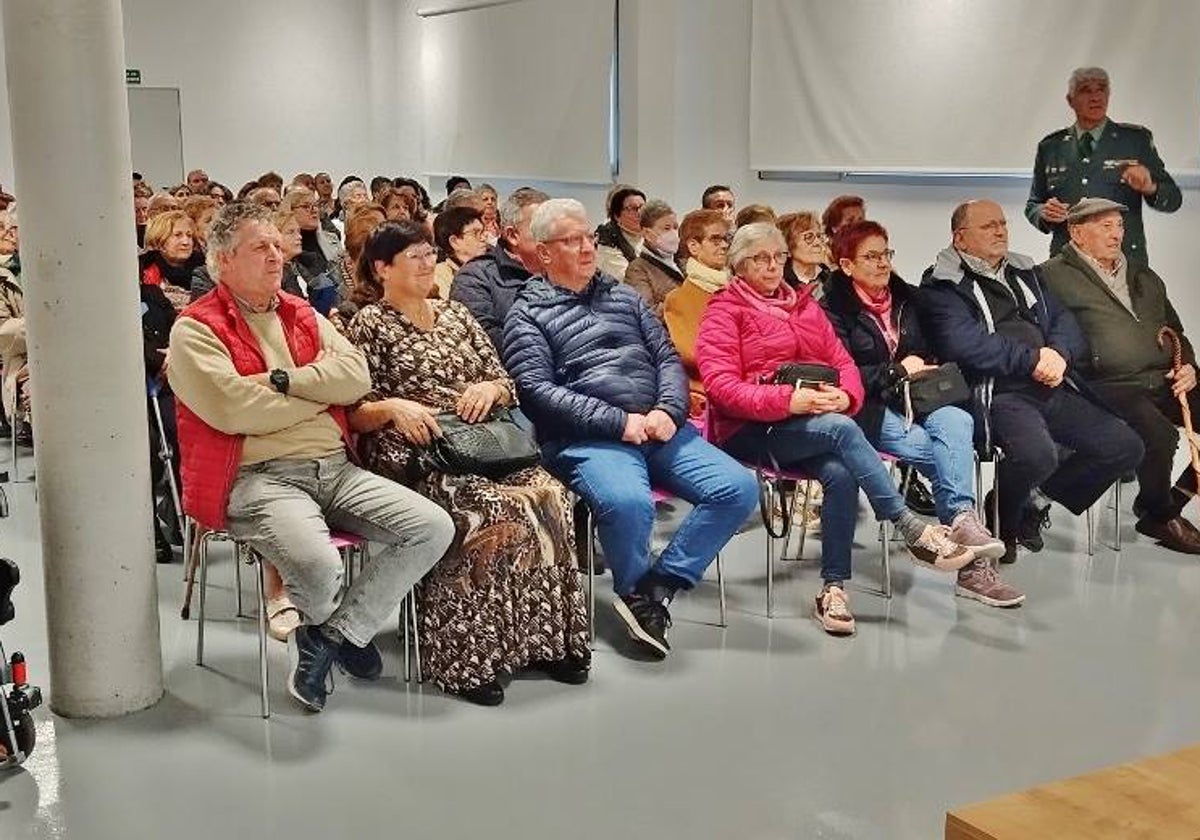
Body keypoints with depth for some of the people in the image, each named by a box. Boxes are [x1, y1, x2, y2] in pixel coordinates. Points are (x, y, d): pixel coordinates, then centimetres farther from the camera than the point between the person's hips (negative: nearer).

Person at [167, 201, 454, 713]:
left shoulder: (303, 316, 20)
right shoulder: (196, 329, 1)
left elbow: (357, 376, 5)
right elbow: (231, 408, -15)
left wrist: (283, 380, -9)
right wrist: (321, 392, -3)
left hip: (334, 468, 7)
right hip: (259, 478, -6)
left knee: (434, 528, -11)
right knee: (317, 566, -34)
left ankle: (331, 635, -2)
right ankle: (348, 631, 6)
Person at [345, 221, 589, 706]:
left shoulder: (455, 315, 21)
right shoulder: (370, 324, 4)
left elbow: (506, 385, 20)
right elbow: (354, 414, -2)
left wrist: (489, 388, -2)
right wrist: (392, 407, -20)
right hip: (410, 457, -5)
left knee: (546, 495, -24)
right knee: (494, 511, -33)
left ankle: (545, 638, -14)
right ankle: (465, 655, -22)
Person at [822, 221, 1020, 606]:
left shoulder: (907, 298, 18)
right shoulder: (834, 309, -1)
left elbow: (929, 353, 26)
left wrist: (927, 368, 3)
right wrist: (897, 370, -8)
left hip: (915, 400, 4)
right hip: (869, 410, -4)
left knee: (957, 421, -31)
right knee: (944, 450, -28)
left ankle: (962, 520, -40)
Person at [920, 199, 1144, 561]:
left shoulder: (1026, 273, 24)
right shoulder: (942, 285, 0)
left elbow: (1066, 323, 16)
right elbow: (964, 343, -16)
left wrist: (1057, 354, -8)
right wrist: (1032, 359, -12)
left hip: (1054, 389, 8)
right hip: (996, 394, -7)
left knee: (1125, 446, -5)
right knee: (1037, 454, -34)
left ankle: (1034, 502, 11)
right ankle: (1000, 520, -1)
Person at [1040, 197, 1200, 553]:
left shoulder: (1144, 277, 27)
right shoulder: (1053, 276, 4)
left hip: (1163, 382, 7)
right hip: (1109, 386, -7)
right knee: (1159, 434, -31)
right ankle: (1158, 514, -3)